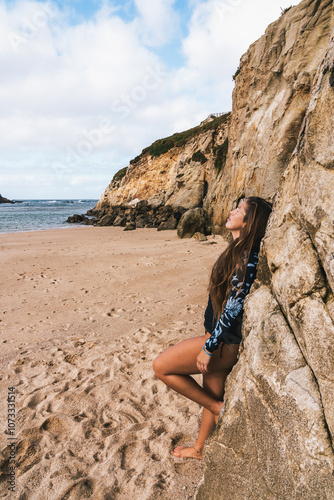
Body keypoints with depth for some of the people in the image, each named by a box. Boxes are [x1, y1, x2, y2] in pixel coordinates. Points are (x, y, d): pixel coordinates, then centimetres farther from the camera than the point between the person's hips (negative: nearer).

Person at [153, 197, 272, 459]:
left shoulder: (248, 258, -23)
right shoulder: (239, 251, 8)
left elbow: (233, 309, -25)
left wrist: (208, 348, -20)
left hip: (225, 343, -9)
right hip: (221, 339, 9)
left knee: (161, 366, -2)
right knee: (212, 391, 22)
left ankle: (219, 409, 9)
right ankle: (201, 448, 43)